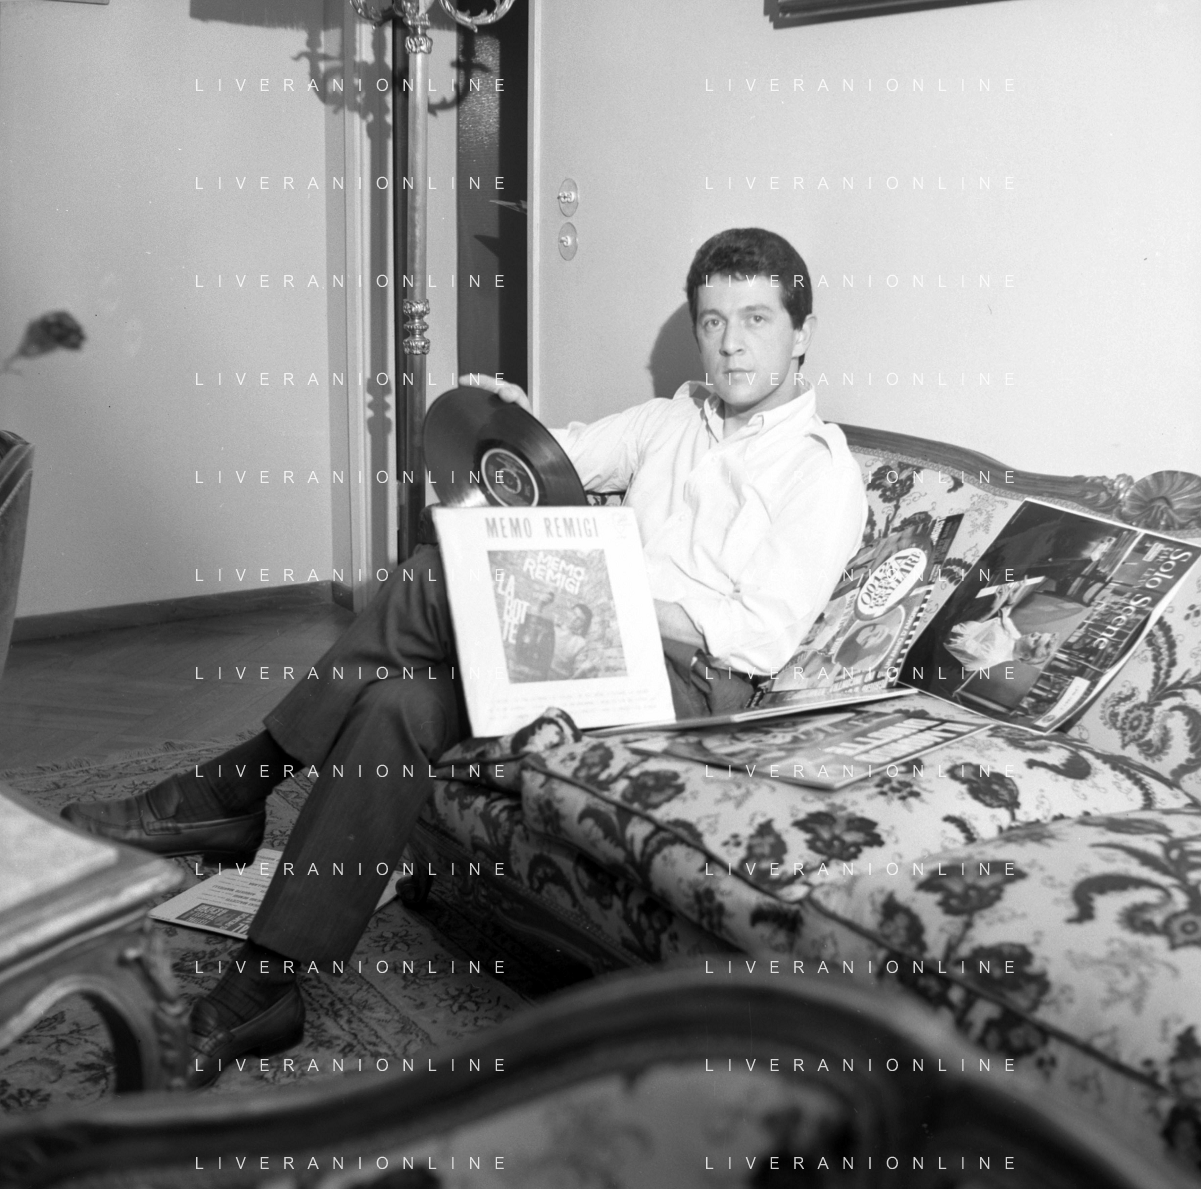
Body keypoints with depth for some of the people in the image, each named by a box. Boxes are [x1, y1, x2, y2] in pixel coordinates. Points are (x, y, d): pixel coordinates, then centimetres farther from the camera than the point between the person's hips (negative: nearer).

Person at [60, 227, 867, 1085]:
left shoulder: (822, 467, -1)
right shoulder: (679, 417, 22)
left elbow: (767, 636, -11)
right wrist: (517, 427, -1)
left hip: (689, 672, -7)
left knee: (433, 585, -27)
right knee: (399, 703, -23)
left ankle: (234, 786, -17)